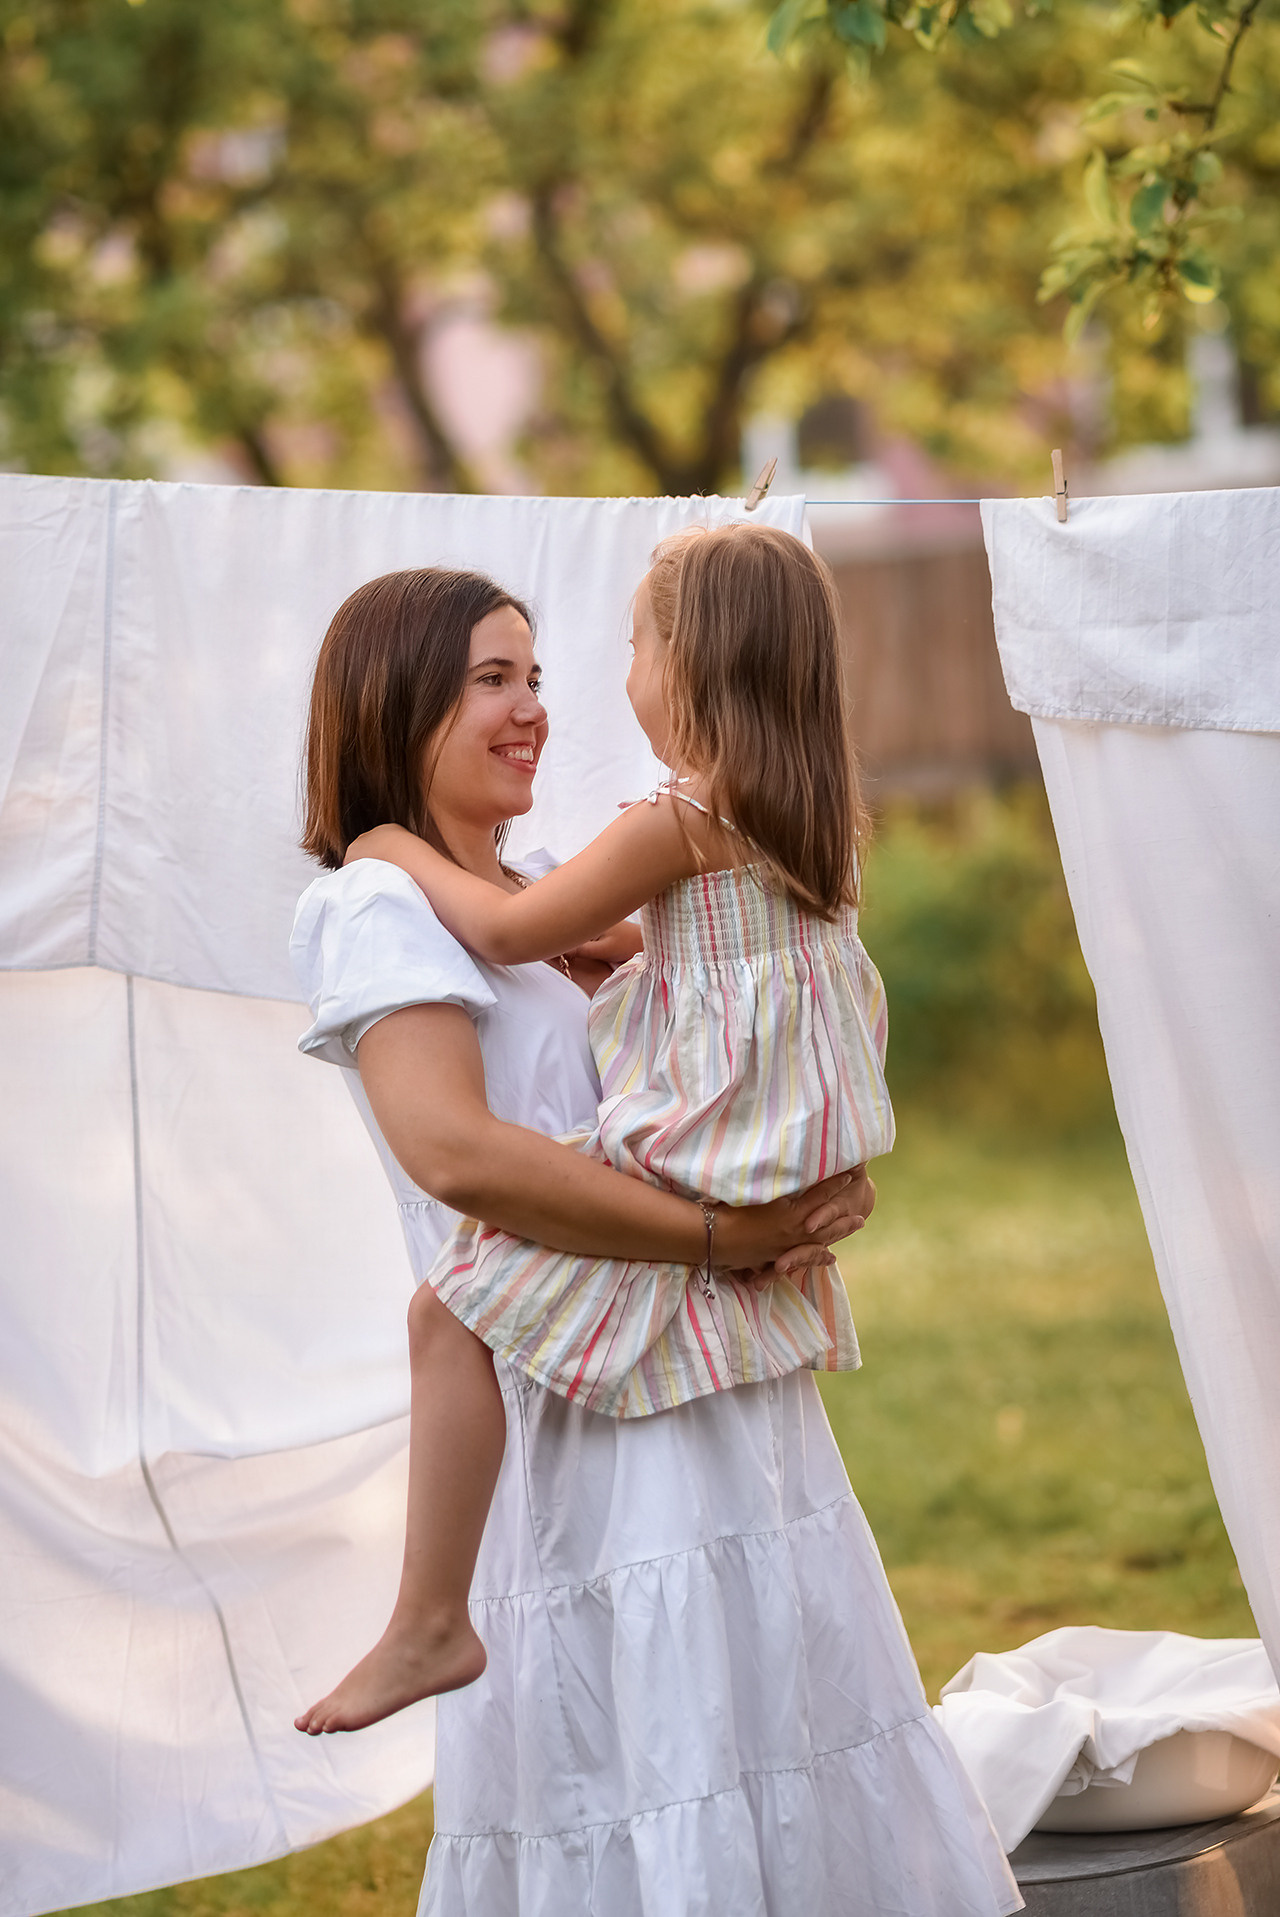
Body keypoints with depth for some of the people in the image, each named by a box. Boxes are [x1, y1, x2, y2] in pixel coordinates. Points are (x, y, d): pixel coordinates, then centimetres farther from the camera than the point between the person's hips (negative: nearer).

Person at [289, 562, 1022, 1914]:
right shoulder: (381, 909, -8)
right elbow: (455, 1151, -24)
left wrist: (838, 1183, -5)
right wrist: (724, 1238, -22)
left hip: (732, 1407, 9)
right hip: (589, 1425, -9)